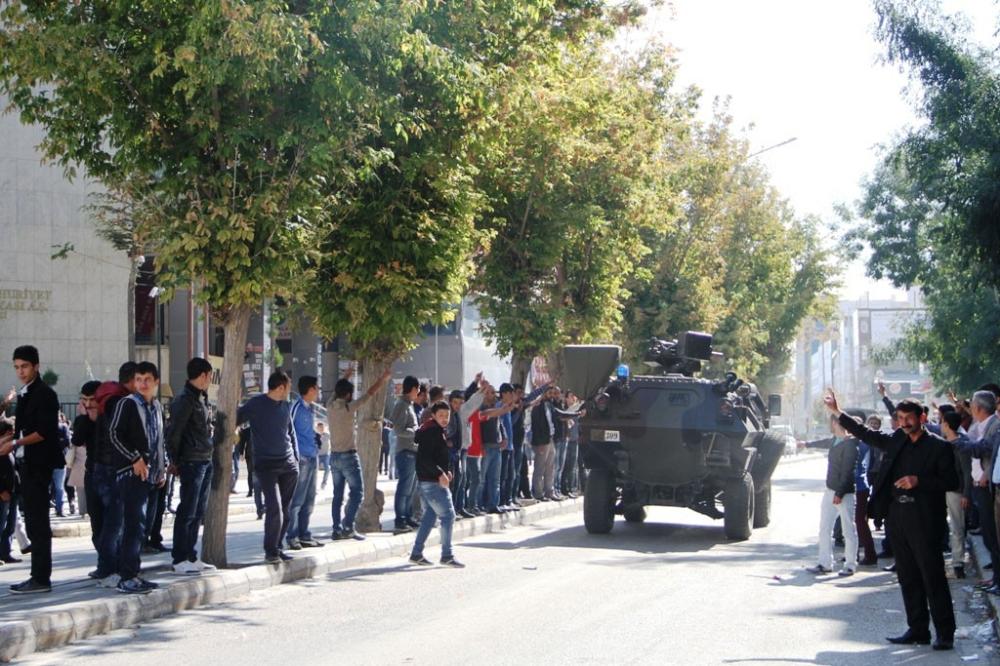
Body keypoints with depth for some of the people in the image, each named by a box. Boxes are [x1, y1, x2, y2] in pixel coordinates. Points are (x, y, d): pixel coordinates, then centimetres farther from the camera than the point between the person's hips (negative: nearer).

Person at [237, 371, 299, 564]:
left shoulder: (285, 406, 13)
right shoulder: (256, 404, -5)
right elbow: (234, 421, -4)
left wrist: (296, 459, 17)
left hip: (288, 465, 6)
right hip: (266, 465, -6)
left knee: (285, 509, 6)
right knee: (274, 508, -15)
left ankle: (277, 548, 15)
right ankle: (270, 551, -7)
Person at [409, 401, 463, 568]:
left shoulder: (437, 431, 16)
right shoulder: (431, 432, -15)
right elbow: (425, 458, -24)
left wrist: (445, 472, 14)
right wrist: (440, 474, -27)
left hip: (430, 480, 11)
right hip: (433, 481, -11)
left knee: (430, 516, 14)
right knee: (448, 515, -8)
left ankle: (416, 553, 16)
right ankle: (447, 555, -5)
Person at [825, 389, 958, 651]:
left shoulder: (938, 447, -4)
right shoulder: (896, 441, 12)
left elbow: (951, 481, -6)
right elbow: (865, 434, 19)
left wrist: (919, 481, -16)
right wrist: (836, 412, 17)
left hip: (924, 518, -6)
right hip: (898, 516, 6)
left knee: (933, 577, -6)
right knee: (908, 577, 9)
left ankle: (945, 633, -2)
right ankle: (917, 630, 15)